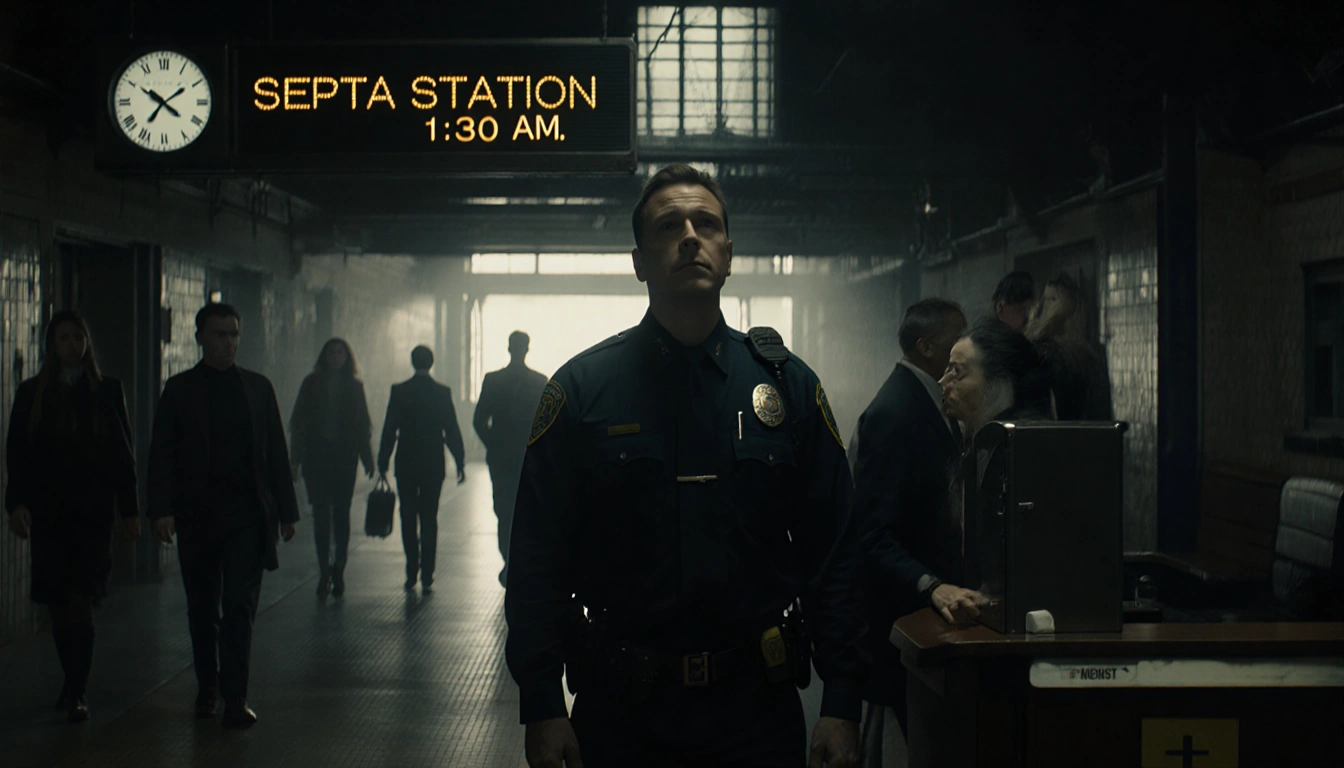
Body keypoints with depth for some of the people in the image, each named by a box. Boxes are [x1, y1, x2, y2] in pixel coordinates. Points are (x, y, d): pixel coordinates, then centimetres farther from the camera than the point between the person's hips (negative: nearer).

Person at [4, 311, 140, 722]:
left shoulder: (107, 391, 6)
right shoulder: (32, 393, 7)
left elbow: (124, 454, 7)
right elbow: (17, 453, 4)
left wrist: (129, 511, 3)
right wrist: (18, 503, -9)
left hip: (94, 511, -2)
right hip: (48, 511, 2)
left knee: (80, 601, -11)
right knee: (59, 604, 6)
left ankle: (76, 693, -8)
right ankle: (74, 684, 22)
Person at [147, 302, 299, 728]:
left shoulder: (258, 387, 10)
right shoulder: (180, 389, 5)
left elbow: (276, 452, 11)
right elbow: (162, 454, 1)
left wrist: (286, 511, 8)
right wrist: (162, 509, -11)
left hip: (247, 514, 0)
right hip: (197, 514, 0)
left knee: (240, 606, -6)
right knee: (202, 609, 8)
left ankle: (235, 698, -7)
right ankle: (207, 689, 23)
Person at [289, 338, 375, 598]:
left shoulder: (354, 386, 8)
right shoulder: (312, 384, 5)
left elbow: (363, 425, 10)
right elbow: (299, 422, 4)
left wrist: (367, 458, 4)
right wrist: (296, 459, -3)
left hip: (345, 457, 0)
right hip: (317, 455, 0)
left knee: (341, 513, 0)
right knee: (321, 513, -2)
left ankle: (337, 569, 11)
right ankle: (325, 571, 5)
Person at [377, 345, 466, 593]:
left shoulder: (399, 391, -5)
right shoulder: (442, 392, -3)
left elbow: (389, 430, -4)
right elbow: (452, 430, -1)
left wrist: (383, 463, 1)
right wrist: (460, 463, 5)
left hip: (406, 464, 0)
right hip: (433, 465, 0)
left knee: (408, 517, 12)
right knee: (429, 519, 4)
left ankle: (412, 573, 12)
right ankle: (427, 577, -2)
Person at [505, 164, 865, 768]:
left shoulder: (788, 384, 3)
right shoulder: (581, 389, -1)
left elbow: (833, 557, 2)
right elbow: (539, 562, -1)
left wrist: (842, 703, -4)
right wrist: (541, 707, -6)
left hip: (758, 702, 1)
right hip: (620, 710, -1)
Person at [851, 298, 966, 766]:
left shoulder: (928, 403, 12)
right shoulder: (893, 414, -17)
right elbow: (874, 535, -24)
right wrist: (930, 586, -35)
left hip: (927, 601, 9)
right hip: (899, 606, -9)